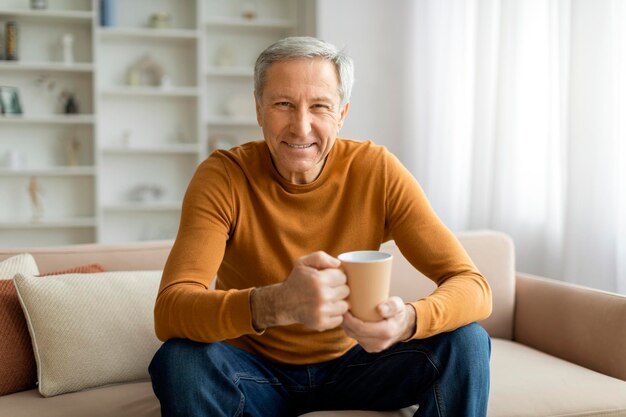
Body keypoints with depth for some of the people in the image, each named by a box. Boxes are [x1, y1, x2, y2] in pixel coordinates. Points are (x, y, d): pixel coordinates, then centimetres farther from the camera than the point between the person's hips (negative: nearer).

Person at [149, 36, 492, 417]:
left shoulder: (377, 171, -14)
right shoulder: (223, 176, -18)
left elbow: (473, 286, -18)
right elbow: (169, 310, -31)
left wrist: (409, 319, -41)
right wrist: (276, 304, -51)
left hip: (350, 362, 2)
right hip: (257, 370, -1)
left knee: (466, 342, -20)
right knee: (181, 360, -32)